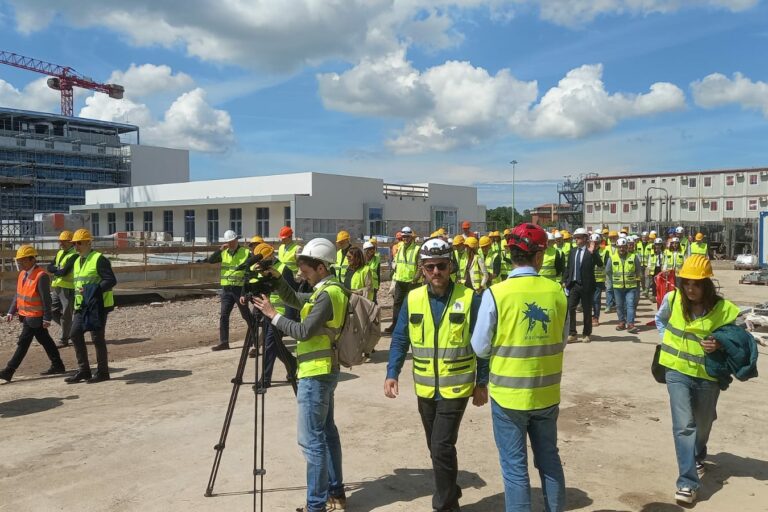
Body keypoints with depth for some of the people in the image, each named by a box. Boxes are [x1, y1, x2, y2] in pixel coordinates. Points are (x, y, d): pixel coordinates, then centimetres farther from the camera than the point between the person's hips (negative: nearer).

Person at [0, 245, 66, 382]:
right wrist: (11, 311, 11)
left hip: (34, 317, -9)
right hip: (25, 315, 9)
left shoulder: (41, 276, -18)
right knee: (45, 341, 15)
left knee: (23, 343, -4)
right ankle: (58, 365, 23)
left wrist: (47, 318, -17)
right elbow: (17, 294, 17)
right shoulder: (22, 274, 9)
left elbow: (46, 299, -18)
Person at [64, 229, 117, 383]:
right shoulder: (77, 261, 17)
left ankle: (102, 372, 9)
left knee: (97, 338, -3)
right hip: (82, 306, 9)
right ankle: (83, 370, 14)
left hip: (97, 306, -8)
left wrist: (93, 290, -27)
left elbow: (111, 280, -18)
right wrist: (75, 308, 22)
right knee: (75, 334, 4)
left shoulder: (99, 259, -11)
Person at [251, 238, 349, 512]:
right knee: (326, 431, 16)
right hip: (324, 371, 10)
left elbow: (304, 332, -22)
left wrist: (272, 314, -13)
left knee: (312, 439, -5)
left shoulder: (328, 294, -20)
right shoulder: (327, 290, 11)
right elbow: (295, 300, 21)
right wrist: (277, 279, 8)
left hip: (316, 373, -10)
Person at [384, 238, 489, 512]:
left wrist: (482, 383, -3)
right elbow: (400, 340, 2)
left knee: (442, 446, -9)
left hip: (456, 388, -4)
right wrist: (392, 373, -9)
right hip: (425, 389, 4)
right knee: (437, 448, 17)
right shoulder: (412, 299, -3)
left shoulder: (469, 298, -10)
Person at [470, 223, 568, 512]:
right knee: (549, 459, 22)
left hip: (509, 394, -3)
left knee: (515, 467, 10)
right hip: (547, 393, 4)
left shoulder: (496, 294, -17)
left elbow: (480, 348, -9)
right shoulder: (557, 292, -8)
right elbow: (561, 342, 5)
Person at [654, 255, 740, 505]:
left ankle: (698, 457, 53)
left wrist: (719, 345, -22)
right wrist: (669, 342, 1)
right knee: (684, 426, -12)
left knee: (703, 424, 22)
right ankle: (688, 482, -7)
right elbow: (660, 320, 12)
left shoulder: (724, 309, -16)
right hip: (678, 371, -1)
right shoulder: (672, 299, -11)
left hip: (708, 375, 1)